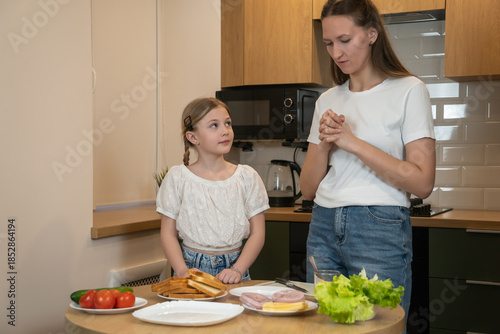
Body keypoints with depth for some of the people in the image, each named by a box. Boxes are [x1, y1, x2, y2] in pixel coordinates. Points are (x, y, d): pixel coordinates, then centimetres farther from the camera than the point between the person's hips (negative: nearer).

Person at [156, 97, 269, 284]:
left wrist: (237, 269, -10)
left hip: (233, 266, 1)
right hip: (192, 266, -1)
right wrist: (183, 271, -12)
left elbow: (257, 233, 4)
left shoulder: (247, 177, 5)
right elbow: (168, 234, 2)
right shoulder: (177, 178, 3)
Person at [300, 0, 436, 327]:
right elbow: (309, 188, 10)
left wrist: (353, 142, -15)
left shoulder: (408, 90, -3)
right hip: (324, 228, 5)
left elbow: (423, 183, -12)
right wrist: (325, 143, -7)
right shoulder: (328, 101, 12)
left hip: (380, 230, -4)